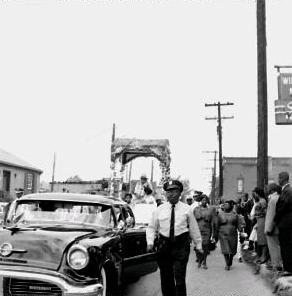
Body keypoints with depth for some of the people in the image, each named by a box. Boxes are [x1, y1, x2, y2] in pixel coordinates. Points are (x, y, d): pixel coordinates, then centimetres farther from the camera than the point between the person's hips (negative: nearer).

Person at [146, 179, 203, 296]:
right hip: (164, 246, 2)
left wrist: (198, 245, 12)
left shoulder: (186, 209, 4)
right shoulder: (159, 210, 6)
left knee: (180, 278, -8)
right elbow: (151, 228, 10)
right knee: (166, 278, 10)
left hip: (181, 245, -2)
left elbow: (194, 228, 9)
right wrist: (150, 242, -5)